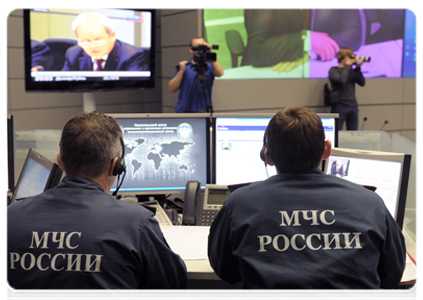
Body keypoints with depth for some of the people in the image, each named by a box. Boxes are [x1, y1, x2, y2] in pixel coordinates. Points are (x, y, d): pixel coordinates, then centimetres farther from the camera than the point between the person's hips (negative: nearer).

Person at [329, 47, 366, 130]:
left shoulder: (352, 71, 13)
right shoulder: (334, 70, -2)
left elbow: (362, 83, 3)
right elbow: (341, 80, -21)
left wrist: (358, 68, -5)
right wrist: (347, 65, -10)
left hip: (353, 106, 5)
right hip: (340, 106, -5)